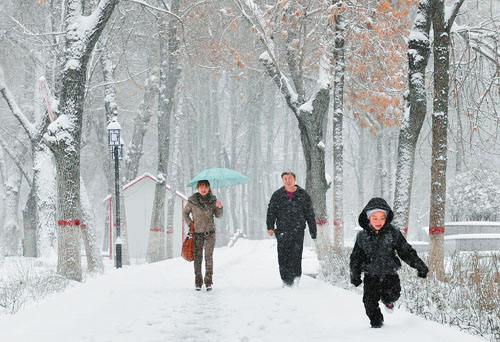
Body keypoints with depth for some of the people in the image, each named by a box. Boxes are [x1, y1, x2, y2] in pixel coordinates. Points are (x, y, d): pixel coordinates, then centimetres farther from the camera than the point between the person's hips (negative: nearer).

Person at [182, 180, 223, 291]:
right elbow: (185, 212, 9)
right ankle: (198, 282, 10)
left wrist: (219, 207, -12)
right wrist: (190, 223, -3)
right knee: (197, 257, 2)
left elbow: (218, 215, 6)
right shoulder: (192, 200, -6)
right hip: (197, 232, -1)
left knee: (209, 256, -2)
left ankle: (208, 281, 3)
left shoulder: (212, 199, -2)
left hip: (210, 232, 1)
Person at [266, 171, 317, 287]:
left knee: (296, 253, -11)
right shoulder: (277, 195, 8)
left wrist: (313, 231, 9)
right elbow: (271, 212, 4)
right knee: (283, 256, -3)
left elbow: (310, 214, 12)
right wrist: (270, 227, -9)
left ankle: (296, 275, 8)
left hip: (298, 230, -1)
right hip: (282, 230, 1)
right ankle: (286, 280, 4)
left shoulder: (303, 195, 8)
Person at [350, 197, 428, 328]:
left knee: (393, 294, -19)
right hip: (371, 276, 1)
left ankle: (386, 299, 18)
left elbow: (406, 251, 2)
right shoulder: (362, 236, -1)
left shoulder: (393, 233, -3)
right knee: (370, 300, -7)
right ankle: (376, 321, 19)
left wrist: (419, 266, -2)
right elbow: (356, 258, 8)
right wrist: (355, 275, 3)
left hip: (390, 274, -1)